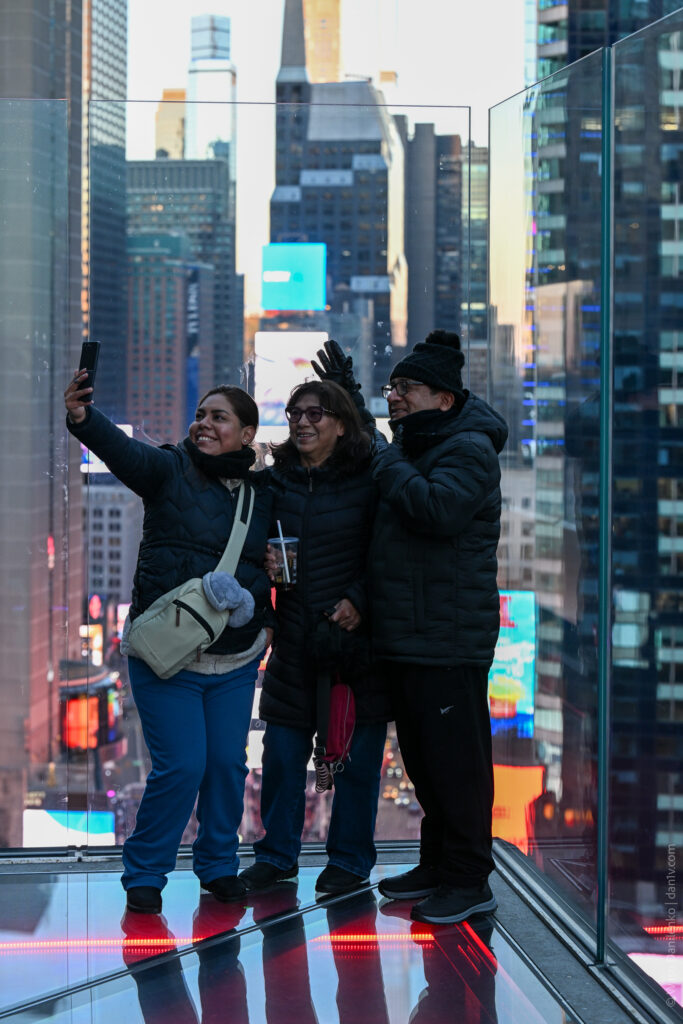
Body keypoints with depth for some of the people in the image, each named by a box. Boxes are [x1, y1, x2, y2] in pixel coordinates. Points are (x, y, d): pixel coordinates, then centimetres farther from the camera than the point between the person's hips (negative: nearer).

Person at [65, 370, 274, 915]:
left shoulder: (263, 493, 8)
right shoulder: (171, 470, -4)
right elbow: (124, 450, -24)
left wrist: (265, 620, 3)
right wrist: (83, 418, -43)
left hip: (235, 657, 4)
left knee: (228, 764, 7)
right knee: (180, 766, -8)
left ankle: (218, 865, 28)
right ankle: (144, 873, 10)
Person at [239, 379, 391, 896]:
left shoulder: (367, 481, -5)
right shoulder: (277, 480, 8)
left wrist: (357, 600, -16)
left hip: (355, 635, -4)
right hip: (294, 637, 4)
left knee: (356, 753, 3)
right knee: (282, 749, 6)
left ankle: (350, 859, 16)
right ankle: (278, 852, 21)